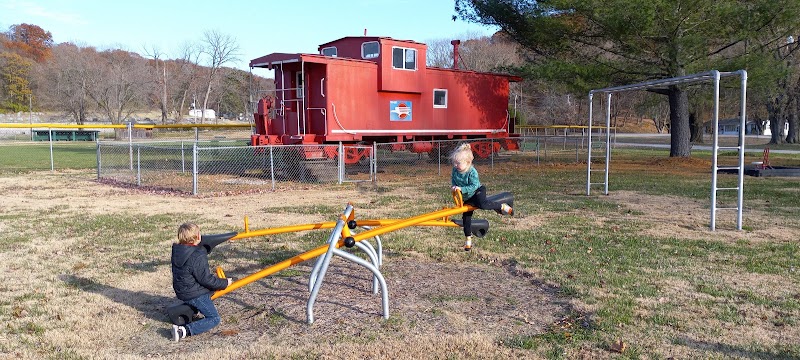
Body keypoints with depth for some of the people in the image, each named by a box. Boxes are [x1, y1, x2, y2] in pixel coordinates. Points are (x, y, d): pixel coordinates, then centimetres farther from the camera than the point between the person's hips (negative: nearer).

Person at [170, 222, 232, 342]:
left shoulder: (176, 251, 1)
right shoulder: (197, 257, -26)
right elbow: (206, 279, -22)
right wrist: (224, 283, -8)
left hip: (181, 291, 9)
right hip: (196, 295, -9)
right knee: (214, 318, -1)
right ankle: (184, 330, -19)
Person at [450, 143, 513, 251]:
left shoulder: (472, 172, -28)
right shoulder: (455, 170, -11)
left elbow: (474, 186, -31)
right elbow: (453, 179, 6)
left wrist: (461, 189, -38)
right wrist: (454, 186, -15)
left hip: (477, 191, -6)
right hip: (466, 198, 6)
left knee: (482, 204, -37)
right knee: (466, 218, 6)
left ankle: (501, 207, -13)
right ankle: (468, 239, 20)